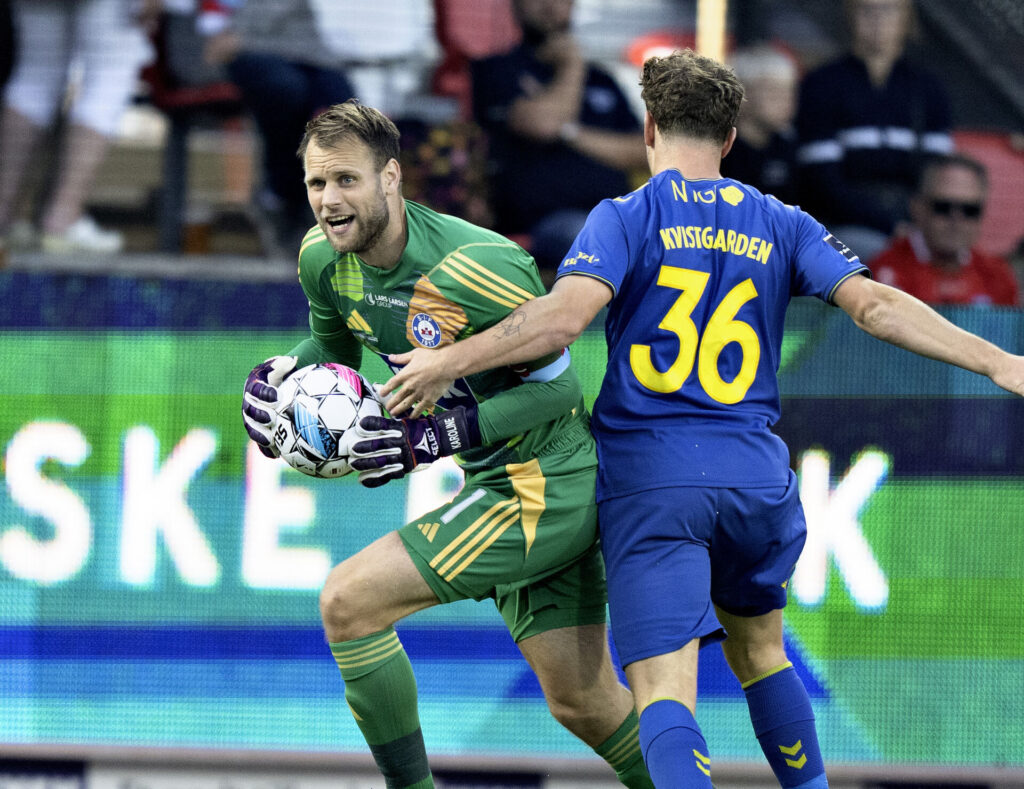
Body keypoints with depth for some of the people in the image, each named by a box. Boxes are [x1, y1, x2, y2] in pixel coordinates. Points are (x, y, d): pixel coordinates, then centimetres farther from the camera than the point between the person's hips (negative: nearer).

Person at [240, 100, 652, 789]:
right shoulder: (323, 258, -1)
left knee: (348, 602, -16)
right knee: (584, 704, 13)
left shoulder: (475, 266, -25)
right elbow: (336, 350, 19)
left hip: (545, 484, -9)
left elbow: (555, 384, -18)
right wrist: (281, 376, -3)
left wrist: (438, 436, -25)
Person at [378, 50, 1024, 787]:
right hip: (758, 478, 4)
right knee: (759, 650, 28)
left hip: (650, 482, -4)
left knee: (664, 691, -11)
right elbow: (872, 303, 0)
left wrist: (448, 362, -8)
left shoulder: (627, 218, 0)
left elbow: (566, 313, -15)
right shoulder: (781, 227, 10)